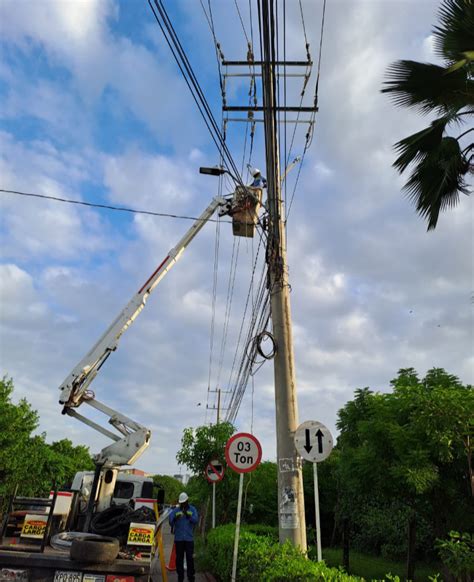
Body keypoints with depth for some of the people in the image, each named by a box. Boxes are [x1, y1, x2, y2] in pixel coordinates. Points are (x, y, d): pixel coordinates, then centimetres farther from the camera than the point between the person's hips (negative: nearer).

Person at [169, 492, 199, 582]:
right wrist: (174, 519, -33)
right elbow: (170, 520, -10)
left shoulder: (193, 509, 4)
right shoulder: (176, 510, 3)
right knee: (179, 558, 7)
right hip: (178, 538, 0)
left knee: (190, 558, 1)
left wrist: (188, 515, -25)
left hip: (189, 538, 0)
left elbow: (196, 520, -8)